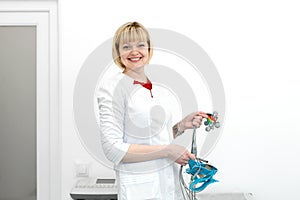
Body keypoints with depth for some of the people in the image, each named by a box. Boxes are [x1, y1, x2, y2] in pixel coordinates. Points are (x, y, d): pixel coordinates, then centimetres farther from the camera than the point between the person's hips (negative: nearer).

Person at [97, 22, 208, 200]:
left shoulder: (160, 90, 8)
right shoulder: (112, 88, -11)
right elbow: (113, 149, -18)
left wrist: (182, 125, 0)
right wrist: (167, 150, -17)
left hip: (170, 183, 6)